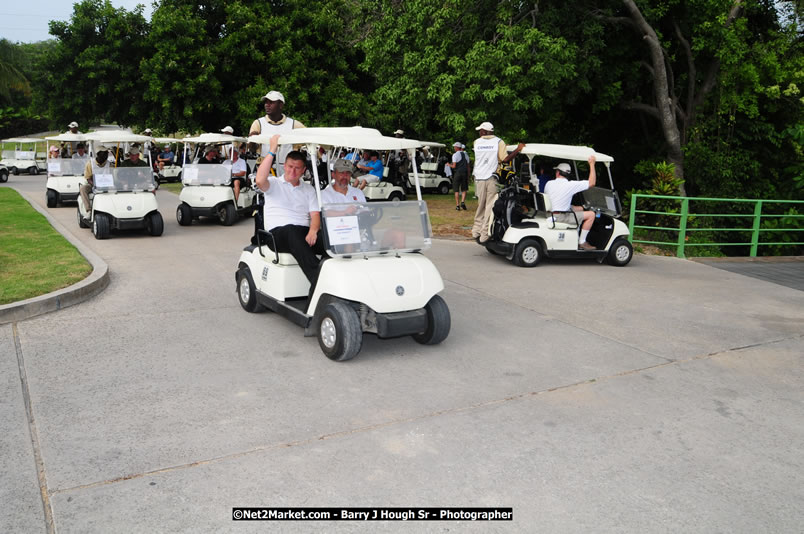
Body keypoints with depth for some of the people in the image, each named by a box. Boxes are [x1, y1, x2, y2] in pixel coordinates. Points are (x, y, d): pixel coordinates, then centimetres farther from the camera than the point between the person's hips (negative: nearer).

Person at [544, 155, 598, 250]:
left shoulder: (549, 184, 3)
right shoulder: (570, 185, -13)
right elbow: (592, 183, -9)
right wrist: (592, 164, -2)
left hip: (550, 213, 7)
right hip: (560, 217, -7)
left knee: (580, 208, 27)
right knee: (591, 214, -2)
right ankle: (581, 242, 2)